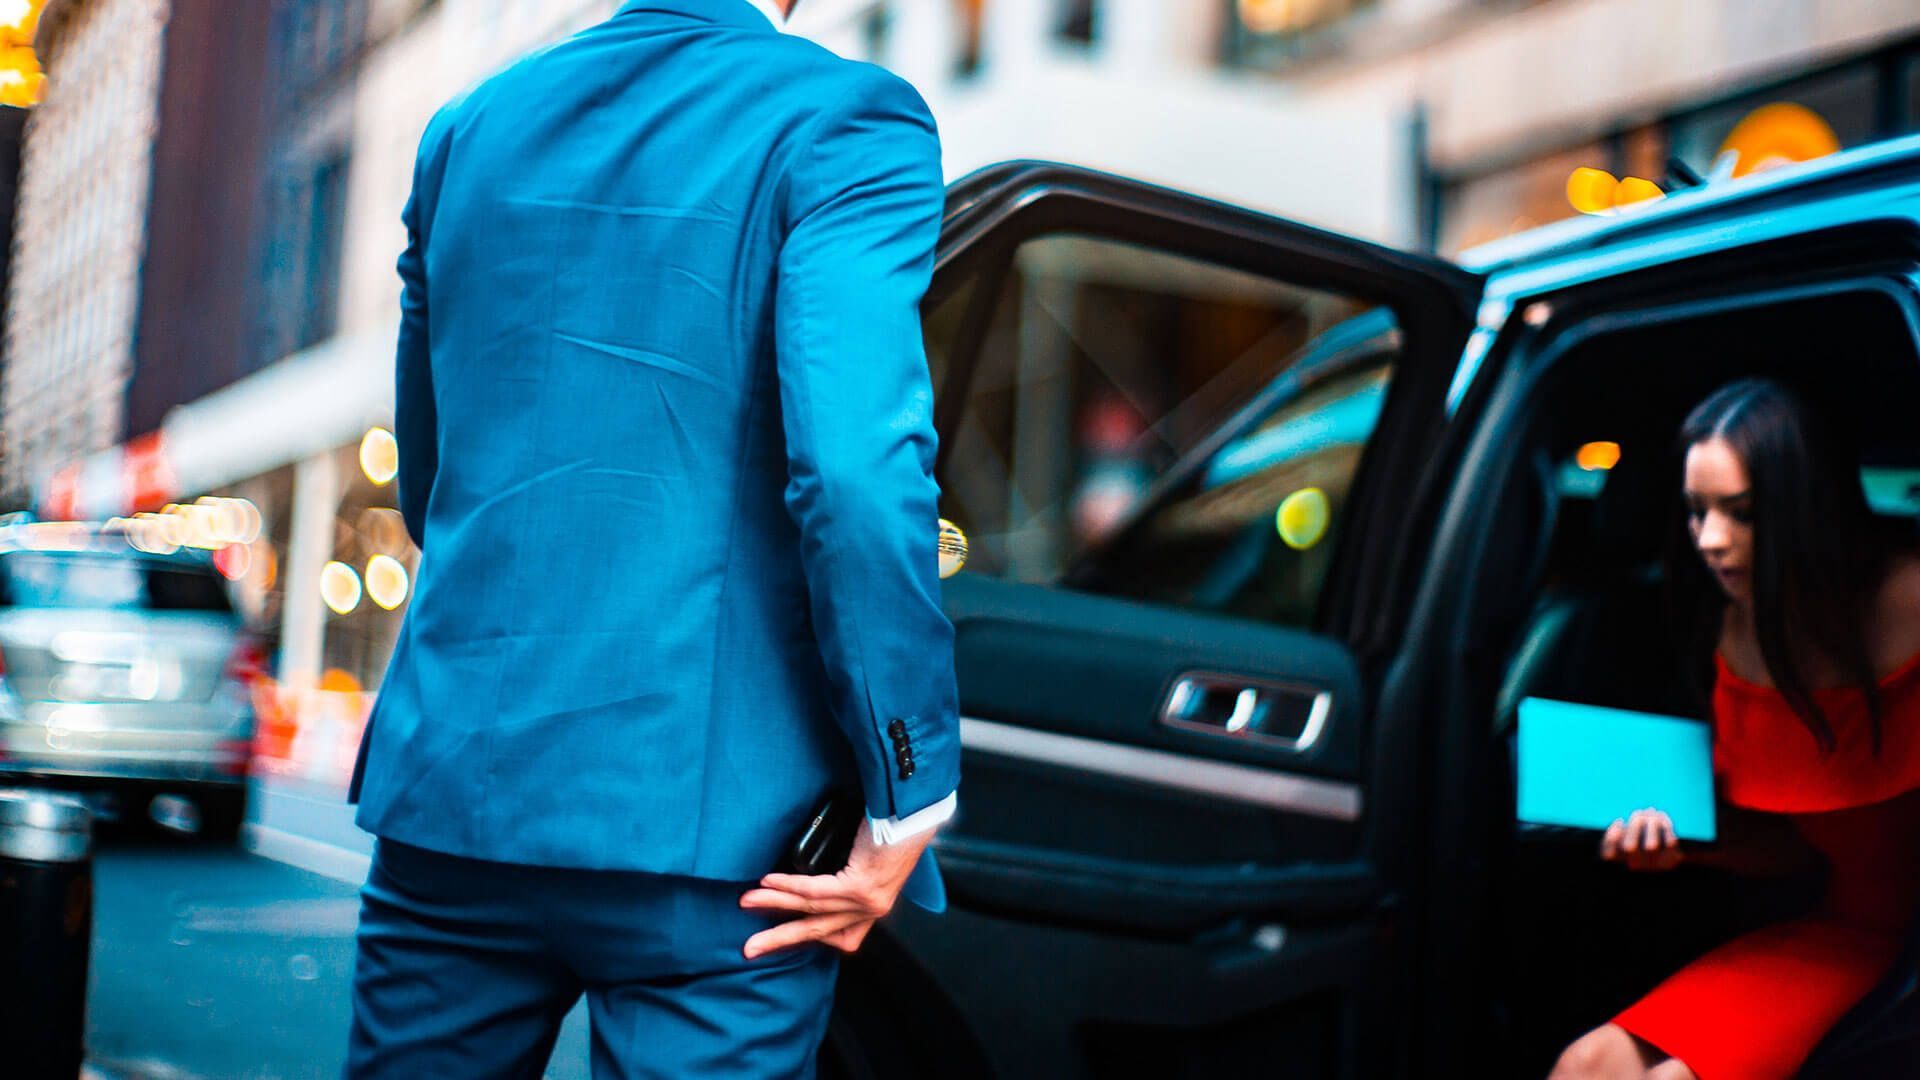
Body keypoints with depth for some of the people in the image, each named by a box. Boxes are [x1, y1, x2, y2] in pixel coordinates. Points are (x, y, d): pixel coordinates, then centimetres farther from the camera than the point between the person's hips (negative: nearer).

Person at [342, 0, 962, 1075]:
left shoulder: (468, 128, 12)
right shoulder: (845, 116, -7)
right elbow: (857, 465, -21)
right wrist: (909, 804, -13)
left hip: (451, 787, 6)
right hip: (703, 818, -5)